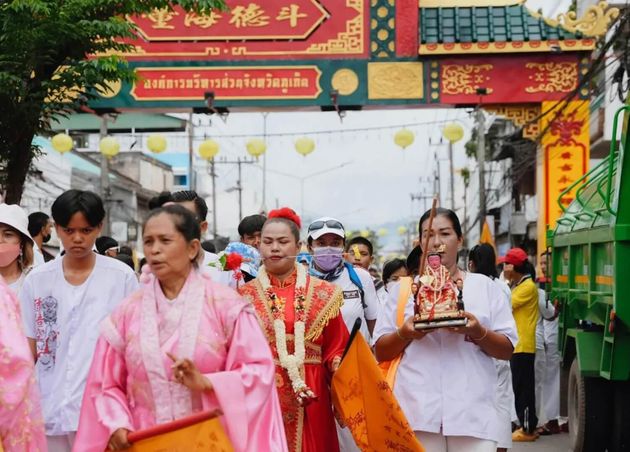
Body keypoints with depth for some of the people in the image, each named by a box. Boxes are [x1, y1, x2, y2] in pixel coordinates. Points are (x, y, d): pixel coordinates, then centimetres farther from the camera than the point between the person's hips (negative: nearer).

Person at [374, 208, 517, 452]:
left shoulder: (484, 286, 13)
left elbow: (507, 350, 10)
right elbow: (381, 352, 12)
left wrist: (478, 333, -9)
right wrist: (404, 333, -8)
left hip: (472, 411, 0)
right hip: (417, 411, 0)